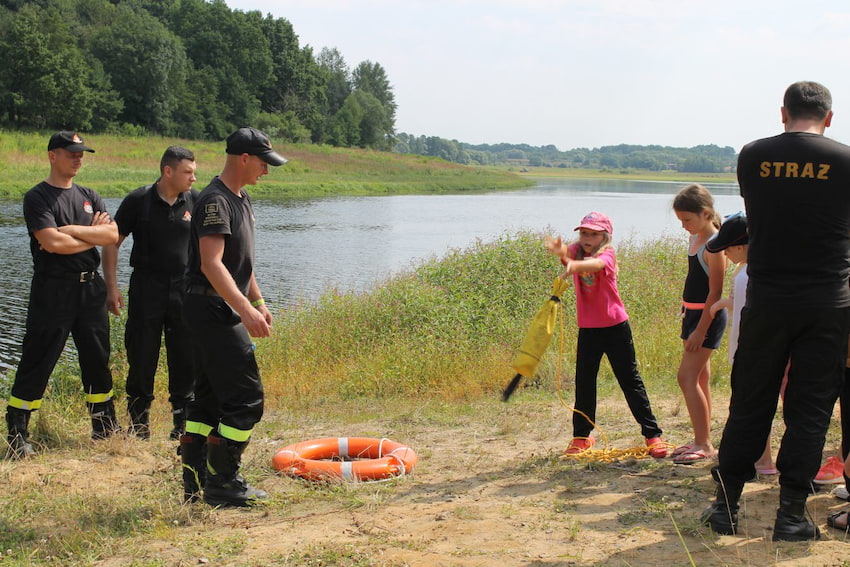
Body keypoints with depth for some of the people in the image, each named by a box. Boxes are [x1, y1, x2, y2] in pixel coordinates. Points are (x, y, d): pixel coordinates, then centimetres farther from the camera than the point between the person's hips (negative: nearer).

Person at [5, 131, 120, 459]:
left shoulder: (89, 197, 14)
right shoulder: (37, 198, -5)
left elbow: (112, 235, -1)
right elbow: (52, 242, -19)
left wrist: (73, 230, -13)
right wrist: (93, 236, -6)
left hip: (90, 287, 6)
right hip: (53, 290, -6)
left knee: (97, 359, 12)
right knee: (37, 363, -5)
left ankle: (104, 426, 24)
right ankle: (16, 435, 1)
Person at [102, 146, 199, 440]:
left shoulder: (194, 201, 2)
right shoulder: (138, 201, -5)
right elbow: (112, 242, 0)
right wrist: (112, 288, -6)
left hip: (184, 287, 2)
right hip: (146, 287, -2)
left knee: (186, 357, 4)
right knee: (142, 357, 3)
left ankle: (184, 421, 15)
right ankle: (139, 421, 15)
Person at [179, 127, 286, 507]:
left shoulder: (241, 200, 16)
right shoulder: (215, 200, -16)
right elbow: (211, 264, -26)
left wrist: (258, 302, 23)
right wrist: (245, 310, -33)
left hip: (221, 313, 10)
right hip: (213, 309, -10)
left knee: (209, 398, 12)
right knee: (246, 398, -9)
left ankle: (195, 483, 19)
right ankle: (222, 483, -1)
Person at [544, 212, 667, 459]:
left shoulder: (607, 254, -9)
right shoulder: (576, 251, 1)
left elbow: (596, 264, -34)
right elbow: (568, 254, -25)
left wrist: (574, 265, -57)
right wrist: (561, 252, -51)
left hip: (615, 327, -3)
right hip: (588, 329, 3)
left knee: (630, 381, 2)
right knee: (584, 383, 7)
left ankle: (653, 434, 8)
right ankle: (581, 436, 20)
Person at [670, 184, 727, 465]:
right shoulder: (695, 239, 9)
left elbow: (715, 292, -19)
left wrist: (701, 329, -19)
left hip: (708, 316, -9)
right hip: (692, 313, 9)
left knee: (687, 377, -11)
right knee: (699, 379, 13)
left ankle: (703, 445, -6)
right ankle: (702, 440, 21)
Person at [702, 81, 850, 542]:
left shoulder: (753, 157, 0)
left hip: (766, 297, 1)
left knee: (749, 403, 10)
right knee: (809, 408, 6)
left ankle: (725, 505, 14)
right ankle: (791, 514, 7)